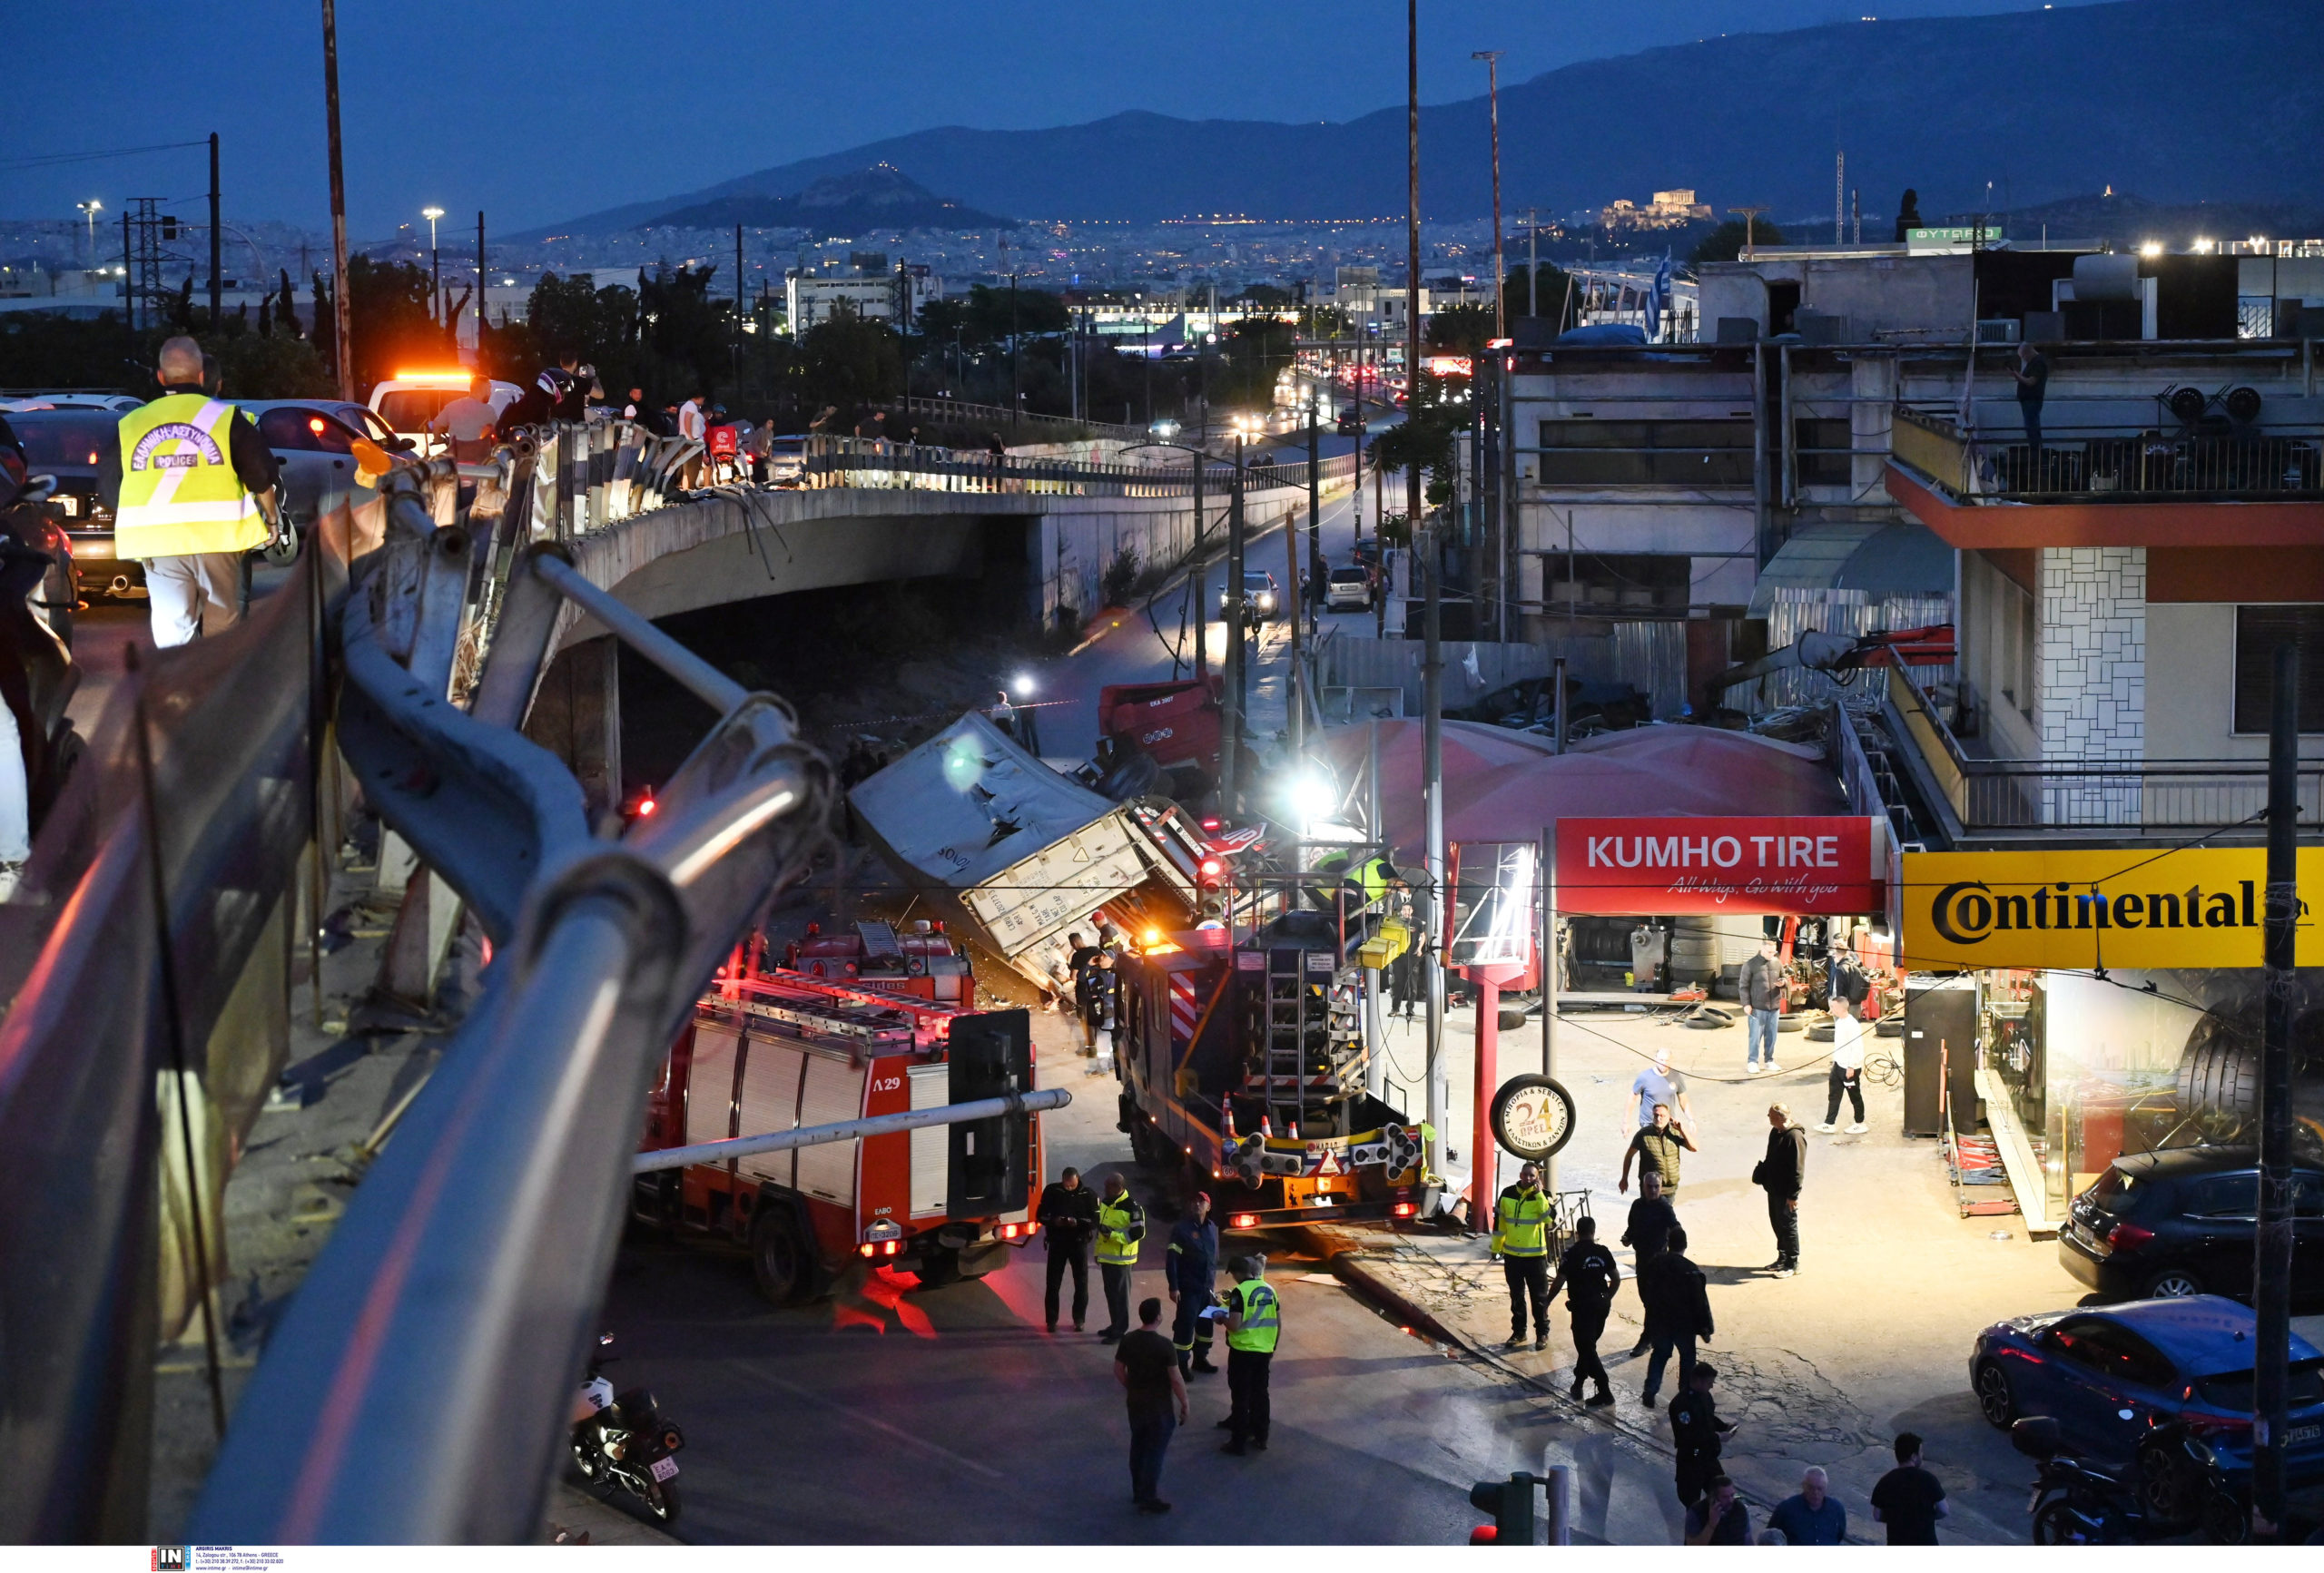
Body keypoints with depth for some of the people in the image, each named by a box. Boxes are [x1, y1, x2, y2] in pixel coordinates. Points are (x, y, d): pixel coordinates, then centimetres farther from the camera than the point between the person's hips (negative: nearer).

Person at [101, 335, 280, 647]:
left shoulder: (131, 424, 5)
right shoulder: (226, 418, -2)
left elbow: (110, 487, 12)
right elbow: (261, 476, 0)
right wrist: (271, 519, 17)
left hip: (158, 544, 1)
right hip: (217, 539, -1)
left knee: (171, 632, 4)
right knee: (222, 629, 11)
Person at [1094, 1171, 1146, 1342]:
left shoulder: (1132, 1206, -16)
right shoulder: (1106, 1203, 10)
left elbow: (1138, 1233, -18)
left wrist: (1113, 1235, -23)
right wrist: (1098, 1251, 21)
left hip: (1121, 1259, -8)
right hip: (1106, 1257, 8)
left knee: (1120, 1294, -3)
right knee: (1110, 1293, 15)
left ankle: (1120, 1331, 1)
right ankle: (1115, 1325, 26)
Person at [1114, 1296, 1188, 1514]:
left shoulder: (1128, 1341, -4)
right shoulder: (1164, 1345, -22)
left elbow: (1118, 1371, 6)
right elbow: (1176, 1379, -18)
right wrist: (1184, 1404, -6)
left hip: (1135, 1404, 6)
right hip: (1159, 1407, -6)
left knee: (1138, 1447, 20)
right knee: (1155, 1452, 4)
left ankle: (1138, 1491, 32)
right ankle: (1148, 1499, 8)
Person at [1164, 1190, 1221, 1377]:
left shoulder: (1212, 1229, 7)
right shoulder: (1182, 1229, -12)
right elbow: (1171, 1259, -13)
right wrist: (1173, 1287, -17)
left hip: (1207, 1288, 6)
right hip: (1188, 1288, -6)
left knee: (1206, 1324, 13)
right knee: (1185, 1325, -6)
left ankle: (1200, 1358, 28)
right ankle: (1181, 1364, 2)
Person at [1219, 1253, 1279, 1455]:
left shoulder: (1240, 1292, -15)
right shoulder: (1269, 1290, 4)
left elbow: (1234, 1325, -20)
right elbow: (1278, 1323, 9)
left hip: (1242, 1350, -6)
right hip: (1264, 1351, 6)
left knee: (1240, 1397, 3)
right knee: (1260, 1394, 17)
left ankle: (1239, 1442, 7)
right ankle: (1261, 1437, 24)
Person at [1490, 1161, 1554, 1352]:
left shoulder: (1541, 1197, -6)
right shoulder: (1508, 1195, 3)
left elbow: (1547, 1217, -24)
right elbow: (1499, 1221, 12)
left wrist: (1539, 1194, -26)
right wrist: (1496, 1248, 15)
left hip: (1535, 1255, -3)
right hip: (1512, 1255, 3)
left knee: (1539, 1297, 2)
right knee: (1516, 1296, 12)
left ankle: (1542, 1333, 11)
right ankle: (1518, 1332, 23)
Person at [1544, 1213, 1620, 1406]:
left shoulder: (1572, 1254, -11)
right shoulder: (1603, 1252, 2)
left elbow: (1559, 1281, -12)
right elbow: (1616, 1278, 6)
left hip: (1582, 1307, -6)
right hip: (1601, 1305, 6)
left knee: (1587, 1349, -2)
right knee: (1587, 1345, 21)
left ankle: (1604, 1392, -7)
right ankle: (1577, 1385, 30)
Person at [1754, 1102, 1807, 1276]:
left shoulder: (1794, 1137, -23)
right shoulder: (1775, 1132, 5)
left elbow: (1798, 1169, -22)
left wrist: (1793, 1195, -21)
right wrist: (1761, 1175, 19)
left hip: (1786, 1193, -9)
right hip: (1774, 1188, 9)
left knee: (1788, 1226, 2)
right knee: (1777, 1224, 18)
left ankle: (1792, 1264, 13)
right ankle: (1783, 1258, 31)